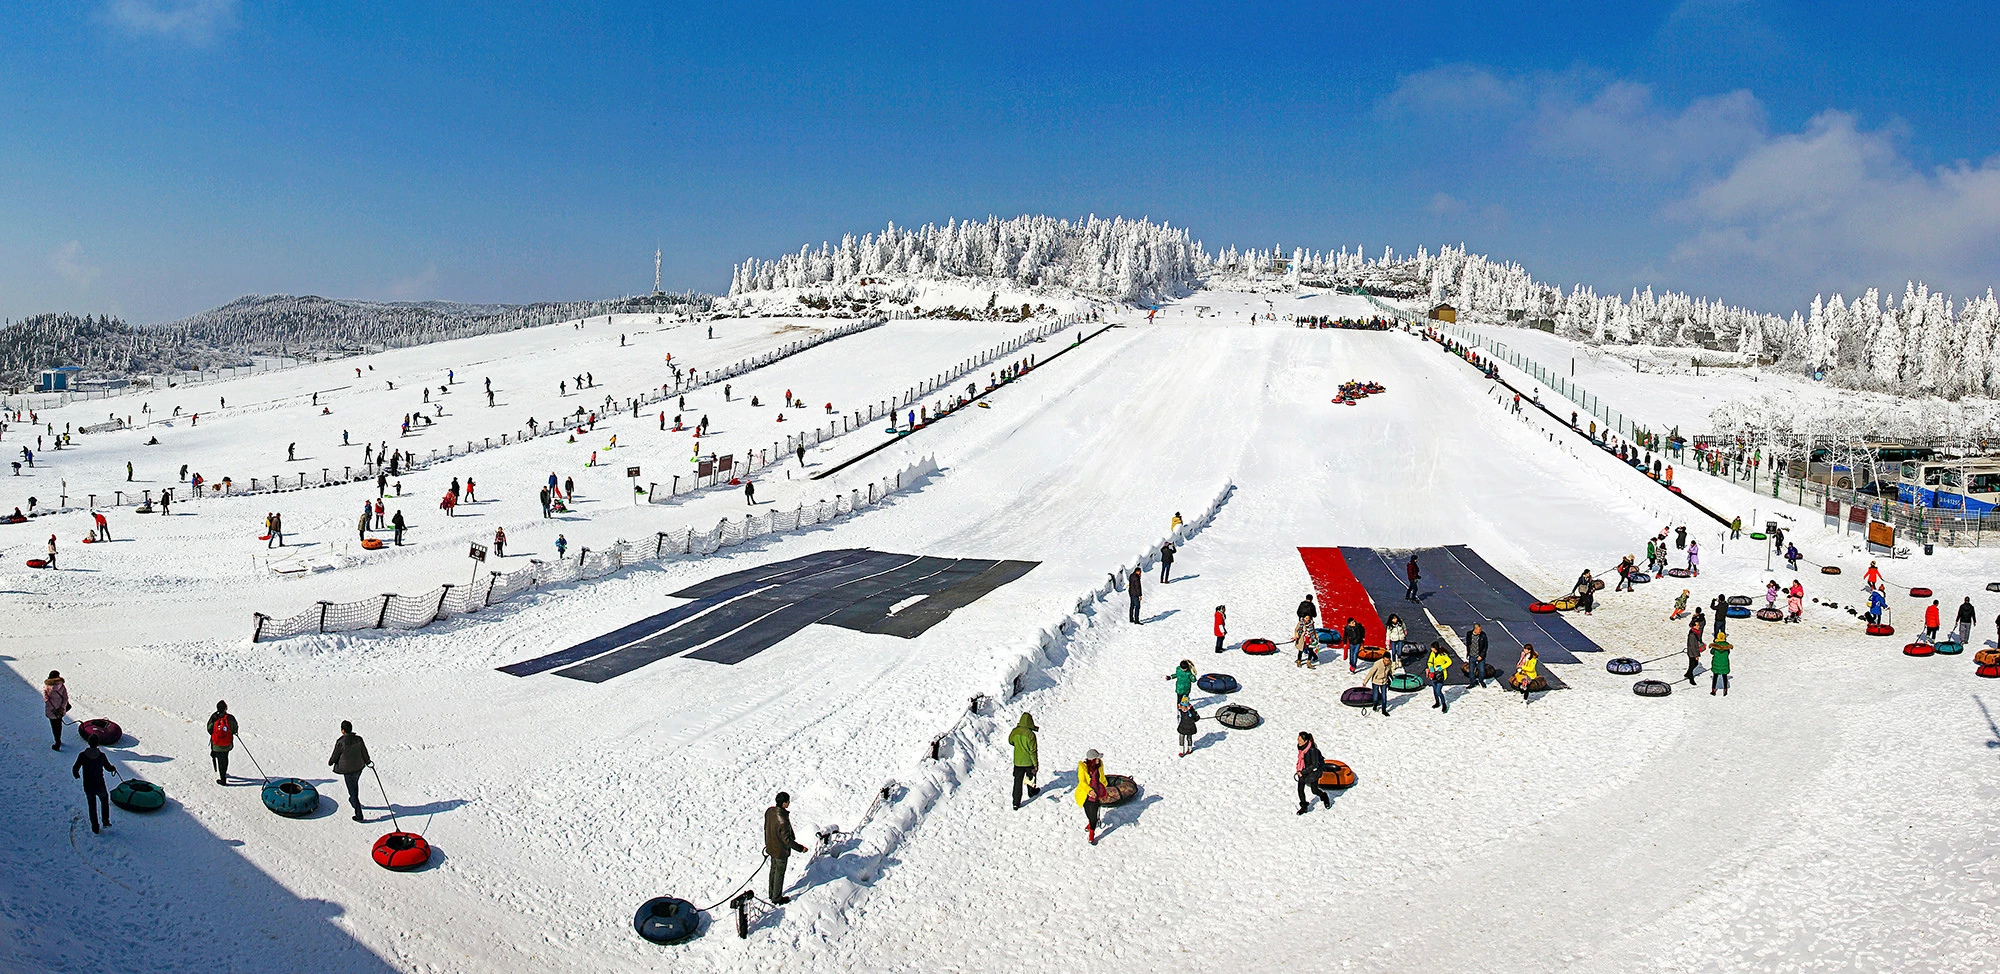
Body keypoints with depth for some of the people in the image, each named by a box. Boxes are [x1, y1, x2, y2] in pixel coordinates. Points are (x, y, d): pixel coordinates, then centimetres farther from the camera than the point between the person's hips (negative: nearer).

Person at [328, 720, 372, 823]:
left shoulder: (340, 742, -22)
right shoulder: (359, 739, -9)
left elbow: (335, 755, -9)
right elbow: (364, 753, 3)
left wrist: (330, 762, 13)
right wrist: (368, 762, 22)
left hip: (348, 770, -5)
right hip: (359, 767, 5)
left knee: (352, 791, 3)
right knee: (355, 784, 32)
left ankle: (359, 816, 6)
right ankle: (353, 801, 56)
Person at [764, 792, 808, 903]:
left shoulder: (769, 811, -13)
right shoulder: (783, 820, -37)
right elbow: (786, 840, -29)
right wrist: (800, 848, -18)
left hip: (771, 847, 7)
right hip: (781, 851, -7)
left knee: (774, 869, 26)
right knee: (779, 874, 13)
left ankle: (772, 893, 44)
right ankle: (777, 899, 31)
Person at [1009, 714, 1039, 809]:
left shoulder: (1015, 732, -9)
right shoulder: (1030, 734, -23)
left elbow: (1010, 741, 13)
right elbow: (1033, 751, -19)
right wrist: (1036, 764, -10)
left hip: (1017, 761, 3)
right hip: (1029, 762, -3)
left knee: (1017, 782, 8)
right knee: (1031, 778, 25)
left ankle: (1016, 803, 5)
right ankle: (1032, 792, 48)